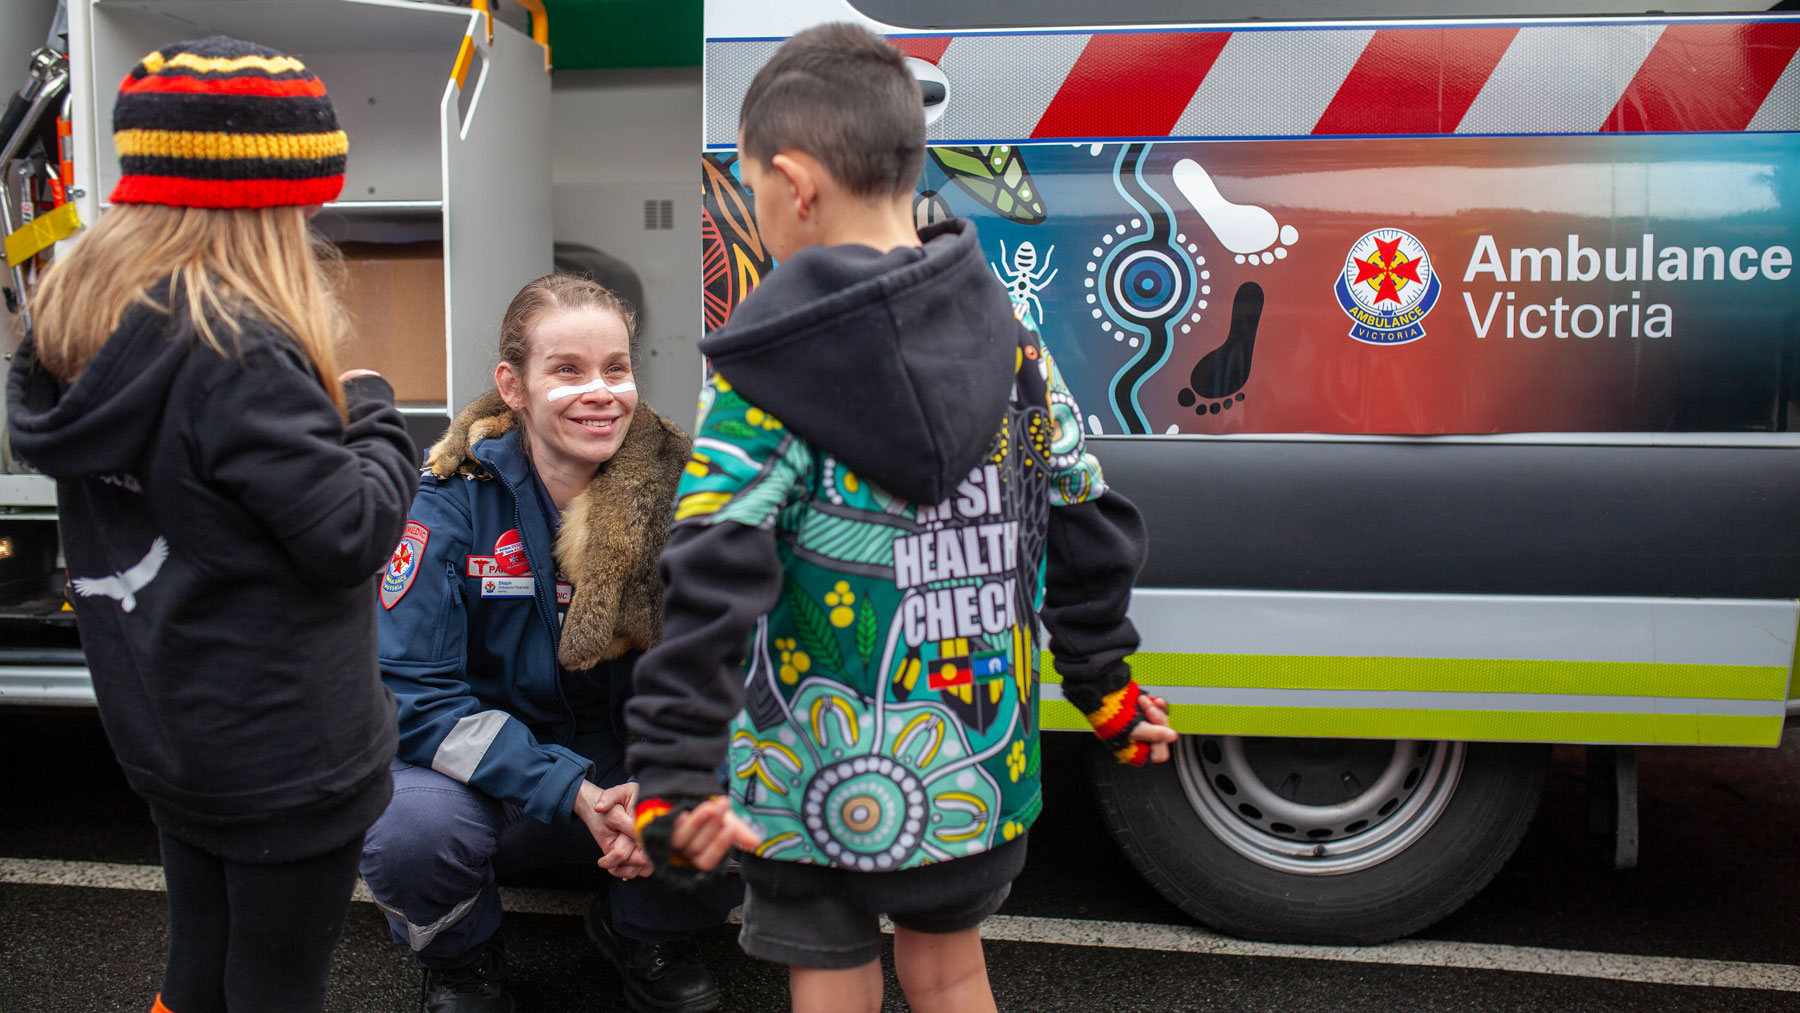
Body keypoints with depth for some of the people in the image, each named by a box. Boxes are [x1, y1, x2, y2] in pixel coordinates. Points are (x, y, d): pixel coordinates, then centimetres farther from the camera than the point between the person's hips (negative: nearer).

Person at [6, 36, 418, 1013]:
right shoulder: (236, 348, -25)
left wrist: (321, 401, 0)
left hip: (161, 724, 8)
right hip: (282, 747, -8)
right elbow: (351, 534, -23)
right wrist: (372, 411, -7)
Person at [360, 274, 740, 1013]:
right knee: (412, 827, -32)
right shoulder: (453, 501, -13)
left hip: (635, 771, 2)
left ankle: (645, 937, 11)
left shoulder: (676, 492, -8)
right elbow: (415, 693, -15)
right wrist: (573, 793, -25)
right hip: (493, 778, -1)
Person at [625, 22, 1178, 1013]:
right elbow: (1086, 526, 5)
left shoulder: (769, 367, -15)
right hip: (975, 763, 5)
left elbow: (713, 579, -23)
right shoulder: (1006, 333, -1)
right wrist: (1104, 682, 16)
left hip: (819, 776, -4)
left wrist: (673, 776, -23)